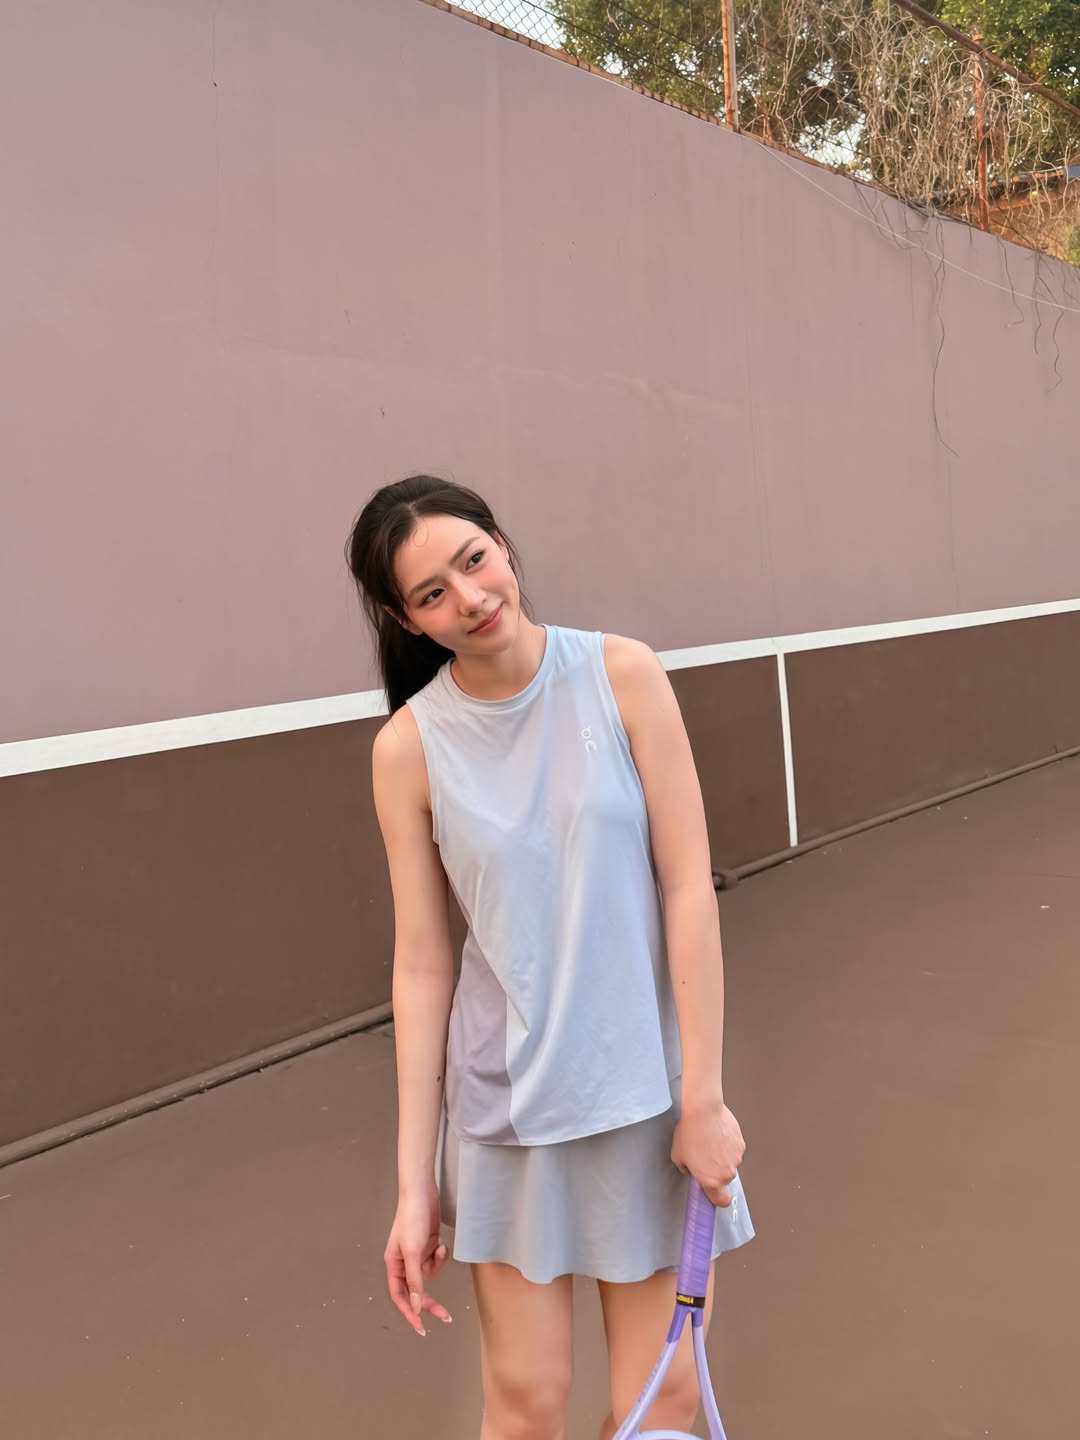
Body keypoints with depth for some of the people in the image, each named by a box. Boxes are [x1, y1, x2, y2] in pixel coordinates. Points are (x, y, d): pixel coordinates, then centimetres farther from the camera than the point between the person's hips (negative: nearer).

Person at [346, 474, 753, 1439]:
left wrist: (703, 1096, -10)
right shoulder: (410, 747, -8)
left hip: (649, 1087, 1)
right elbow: (423, 964, -5)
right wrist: (415, 1185, -3)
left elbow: (689, 889, -8)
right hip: (507, 1103, 0)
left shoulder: (622, 677, -9)